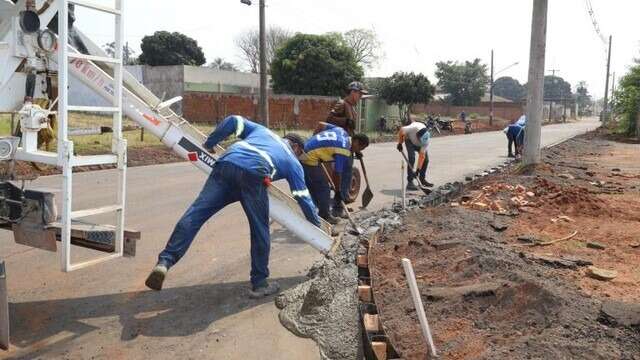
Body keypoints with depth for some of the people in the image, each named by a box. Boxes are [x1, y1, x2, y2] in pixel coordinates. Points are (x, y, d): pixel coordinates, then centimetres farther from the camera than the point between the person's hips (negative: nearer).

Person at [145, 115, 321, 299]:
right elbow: (303, 197, 32)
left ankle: (165, 261, -15)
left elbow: (233, 121, 26)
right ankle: (260, 284, 19)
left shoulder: (261, 130, 40)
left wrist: (209, 143, 33)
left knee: (194, 214, -4)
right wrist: (318, 224, 45)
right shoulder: (293, 162, 31)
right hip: (254, 174, -3)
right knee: (260, 231, 12)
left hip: (225, 164, 3)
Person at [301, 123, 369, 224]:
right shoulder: (344, 150, -15)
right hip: (311, 160, -10)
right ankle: (324, 217, 11)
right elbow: (337, 173, -14)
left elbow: (324, 125, 21)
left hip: (303, 153, 10)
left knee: (311, 186, 20)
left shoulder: (342, 131, 8)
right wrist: (338, 191, -3)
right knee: (323, 188, 1)